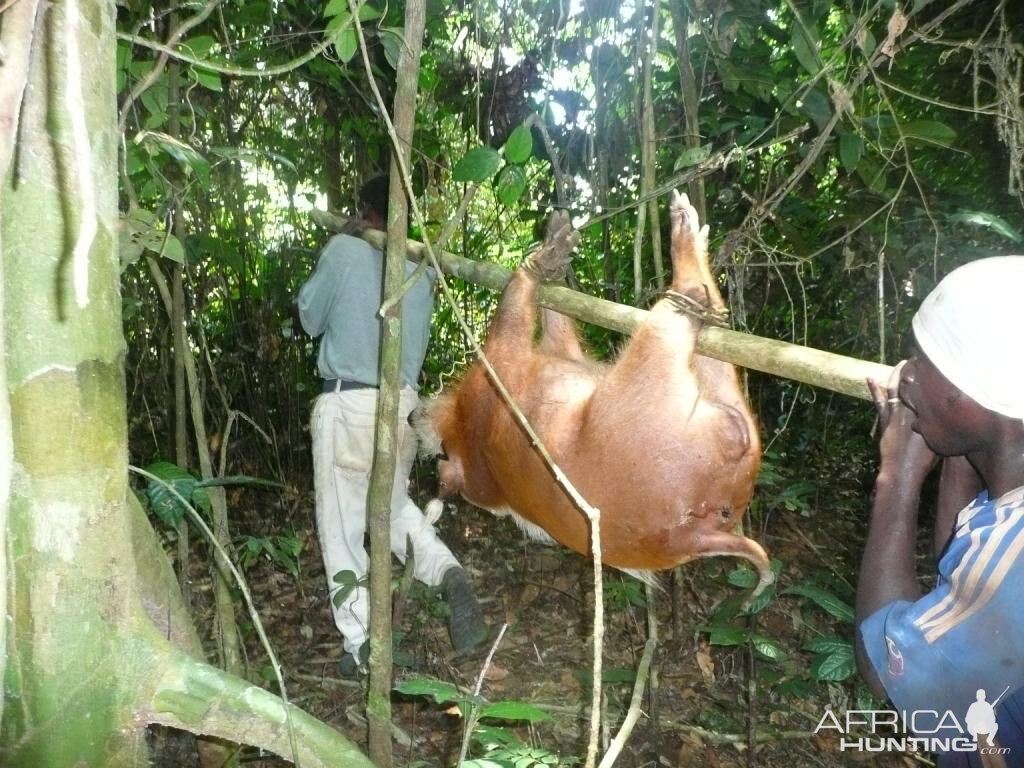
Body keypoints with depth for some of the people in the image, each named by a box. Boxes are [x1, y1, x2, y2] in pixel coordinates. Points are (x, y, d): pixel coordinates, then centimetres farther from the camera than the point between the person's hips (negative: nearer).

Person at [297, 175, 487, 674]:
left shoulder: (345, 250, -6)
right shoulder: (420, 270, 8)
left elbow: (311, 318, 5)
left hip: (349, 401, -5)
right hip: (402, 401, 5)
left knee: (342, 525, 6)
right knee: (395, 504, 25)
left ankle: (361, 644, 11)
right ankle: (446, 571, 2)